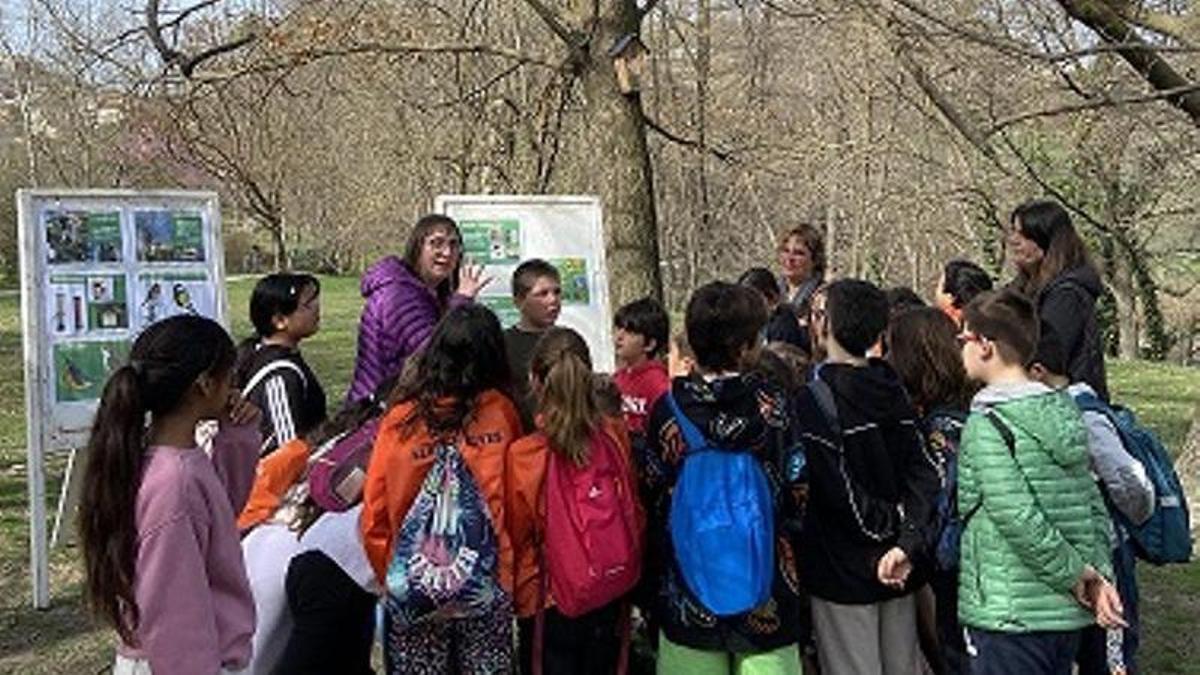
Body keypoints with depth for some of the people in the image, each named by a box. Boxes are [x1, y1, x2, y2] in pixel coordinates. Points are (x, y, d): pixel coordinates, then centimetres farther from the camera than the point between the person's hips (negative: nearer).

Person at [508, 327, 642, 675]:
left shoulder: (524, 456, -20)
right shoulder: (617, 436, -11)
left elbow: (519, 541, -9)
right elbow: (635, 514, 1)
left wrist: (525, 603, 6)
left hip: (553, 605, -3)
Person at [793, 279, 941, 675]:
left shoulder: (814, 400, -17)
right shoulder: (893, 391, 4)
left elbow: (843, 494, -19)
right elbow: (924, 475, -3)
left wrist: (892, 524, -5)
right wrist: (909, 542, -11)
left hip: (844, 572, -6)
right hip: (900, 573, 7)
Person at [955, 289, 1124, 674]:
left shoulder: (986, 425, -16)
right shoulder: (1063, 411, 7)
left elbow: (1017, 519, -25)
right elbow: (1095, 506, 7)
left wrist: (1074, 575, -14)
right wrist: (1098, 574, 1)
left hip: (1009, 617, -8)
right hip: (1070, 615, 8)